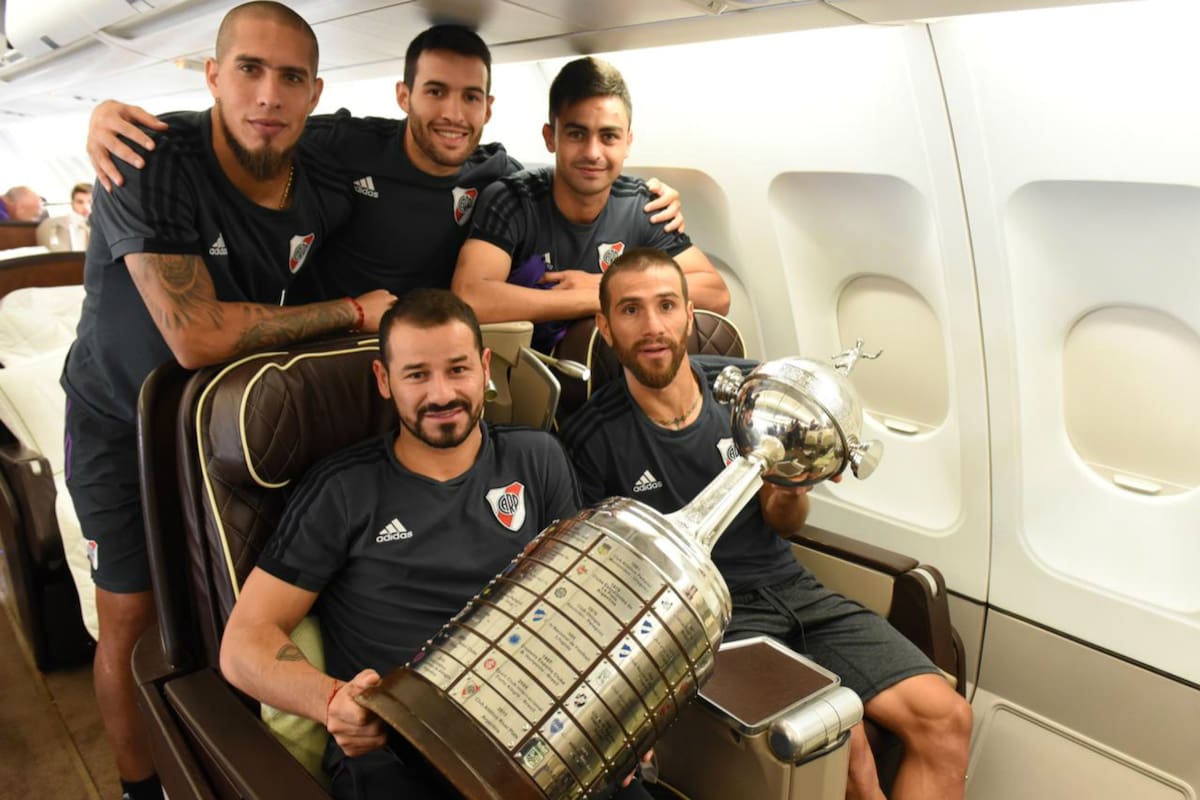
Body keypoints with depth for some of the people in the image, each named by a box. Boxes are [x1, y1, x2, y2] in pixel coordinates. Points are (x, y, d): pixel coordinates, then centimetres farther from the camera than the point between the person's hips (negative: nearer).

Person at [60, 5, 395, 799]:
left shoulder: (326, 192, -13)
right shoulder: (155, 163, -28)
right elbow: (198, 337, -36)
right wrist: (354, 311, -29)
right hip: (122, 426, -4)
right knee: (134, 621, 3)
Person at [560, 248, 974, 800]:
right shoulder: (591, 439, -9)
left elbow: (784, 524, 9)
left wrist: (790, 490, -14)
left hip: (790, 589, 4)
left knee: (946, 718, -10)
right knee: (843, 741, -24)